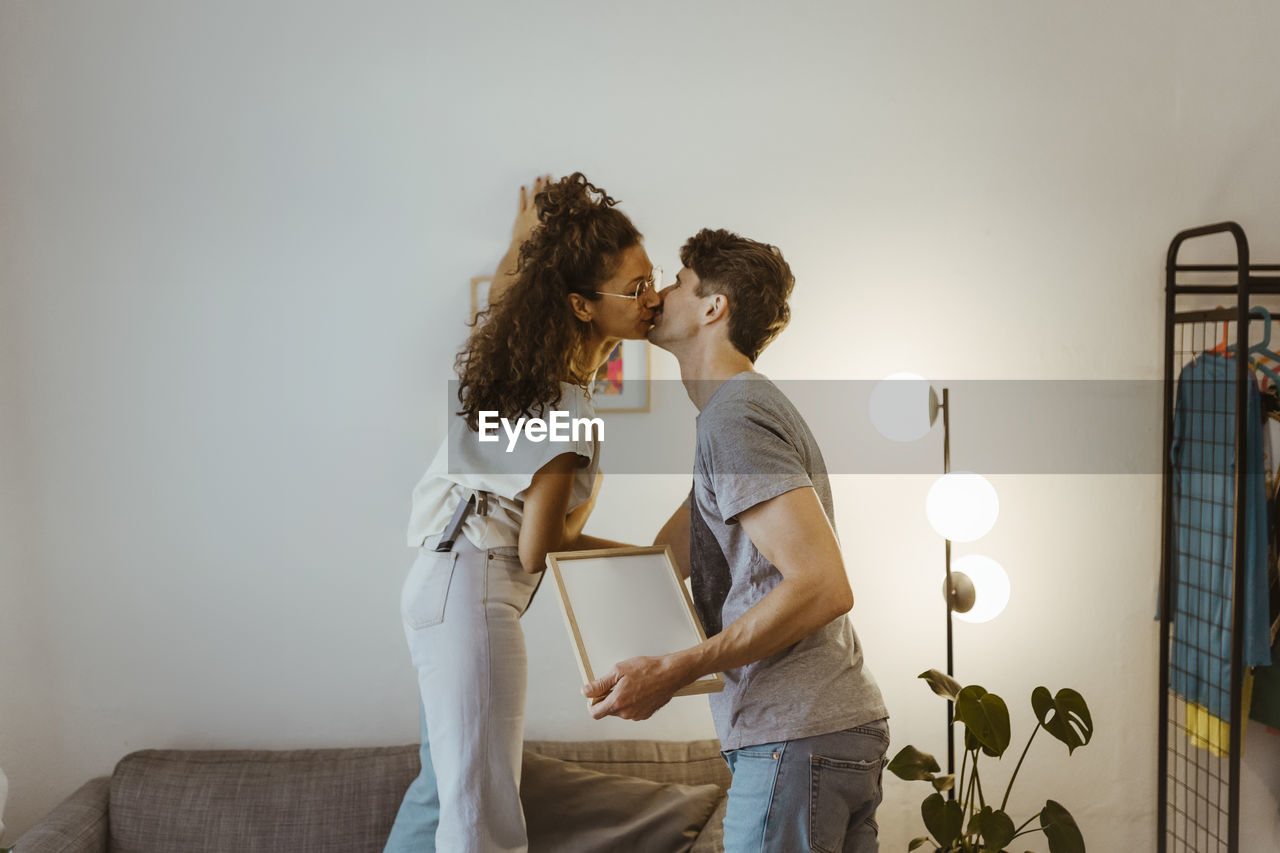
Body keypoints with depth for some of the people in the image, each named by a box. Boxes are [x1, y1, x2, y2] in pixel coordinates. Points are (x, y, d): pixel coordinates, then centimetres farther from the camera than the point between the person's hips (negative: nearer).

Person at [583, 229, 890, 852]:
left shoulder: (734, 417, -13)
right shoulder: (755, 404, 19)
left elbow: (822, 586, -23)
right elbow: (666, 559, 21)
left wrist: (671, 673, -22)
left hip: (797, 736, -10)